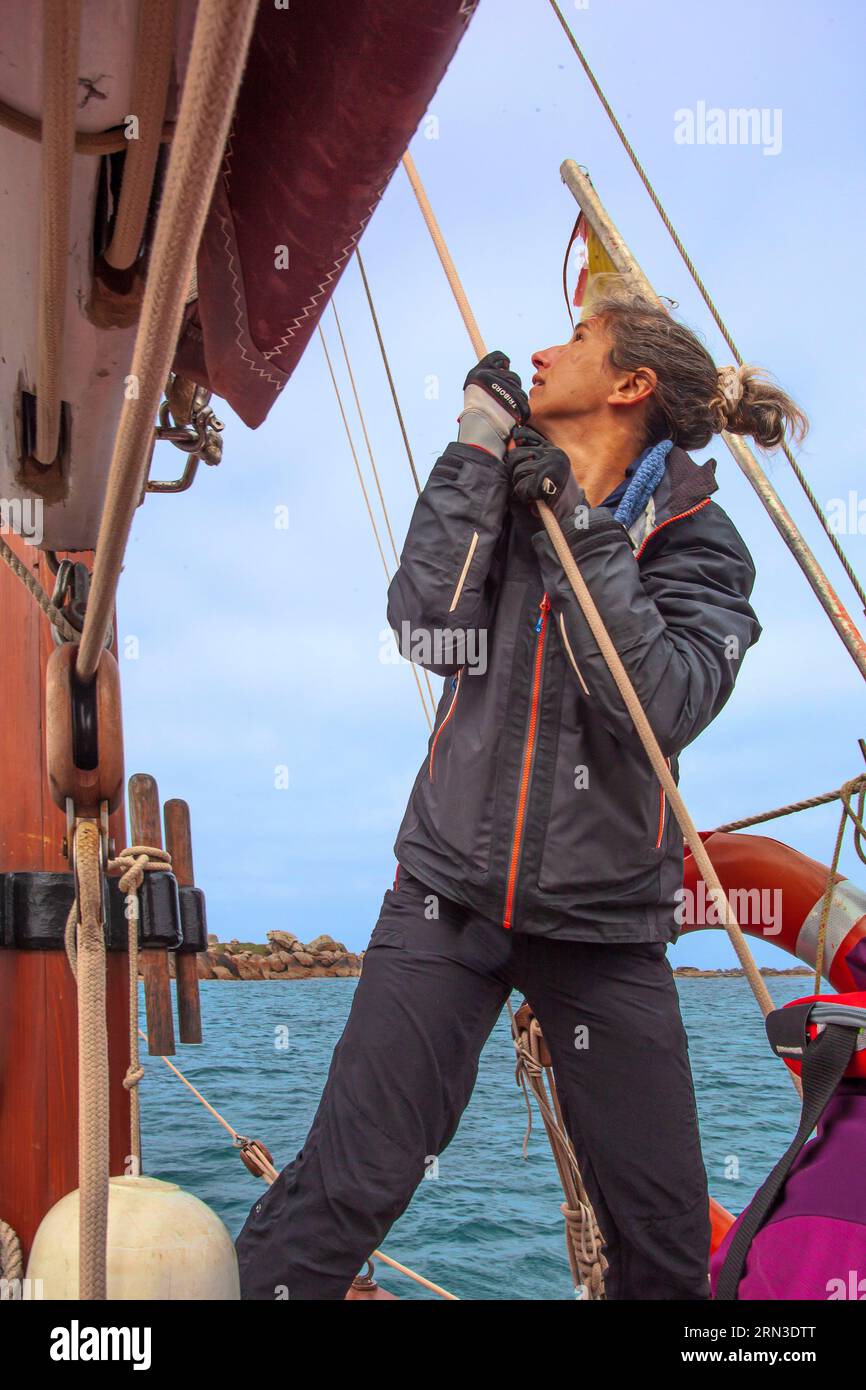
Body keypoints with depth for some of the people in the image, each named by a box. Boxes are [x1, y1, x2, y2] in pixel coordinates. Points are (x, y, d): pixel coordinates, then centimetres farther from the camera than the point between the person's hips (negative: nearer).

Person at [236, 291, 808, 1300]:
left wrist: (585, 534, -18)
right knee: (345, 1190, -7)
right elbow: (431, 633, -10)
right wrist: (477, 458, -10)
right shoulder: (502, 487, 7)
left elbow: (665, 707, -18)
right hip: (452, 890, 1)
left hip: (606, 916, 0)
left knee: (668, 1238, 7)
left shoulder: (698, 542, -1)